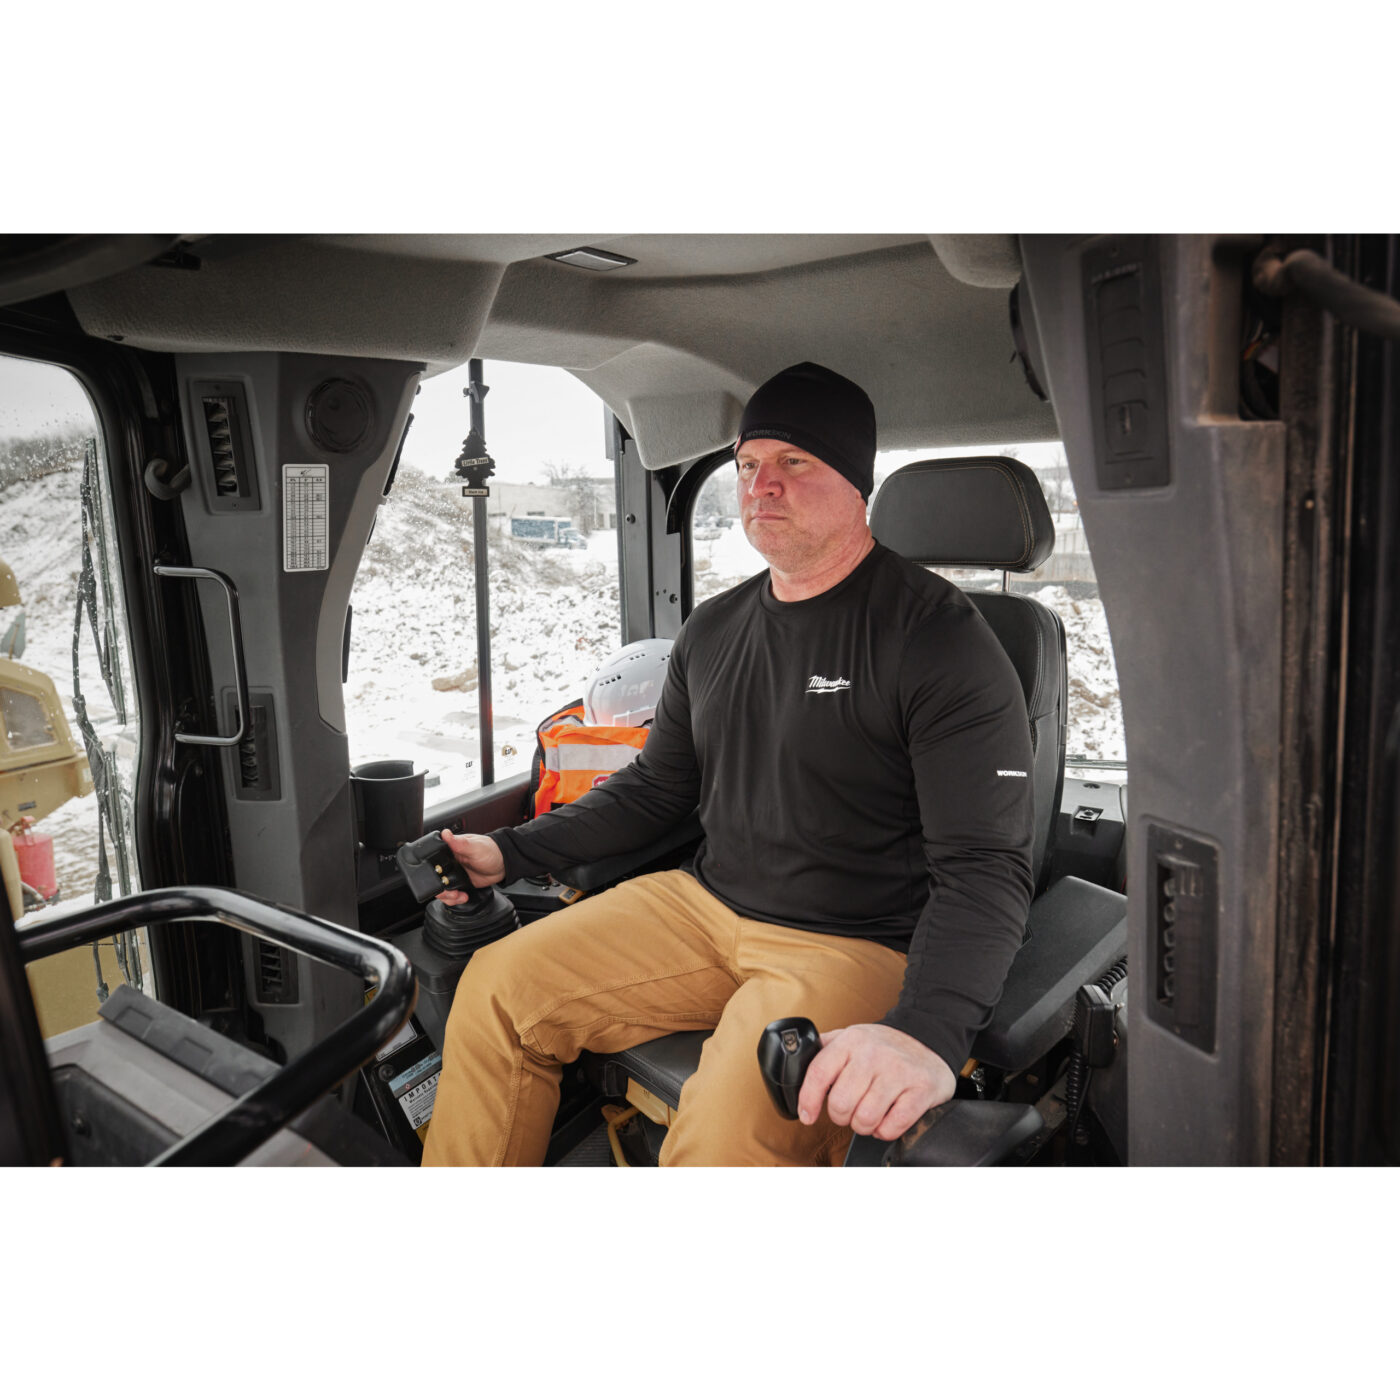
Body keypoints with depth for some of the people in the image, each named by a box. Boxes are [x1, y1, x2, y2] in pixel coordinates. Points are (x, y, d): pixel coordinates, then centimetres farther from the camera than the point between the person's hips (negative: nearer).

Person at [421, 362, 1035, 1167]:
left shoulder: (938, 637, -13)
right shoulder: (712, 632, 9)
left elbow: (987, 867, -19)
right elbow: (655, 790, 19)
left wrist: (929, 1031, -37)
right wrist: (513, 851, 9)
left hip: (855, 945, -6)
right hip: (708, 908, 7)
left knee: (726, 1134, -33)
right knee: (499, 988, -2)